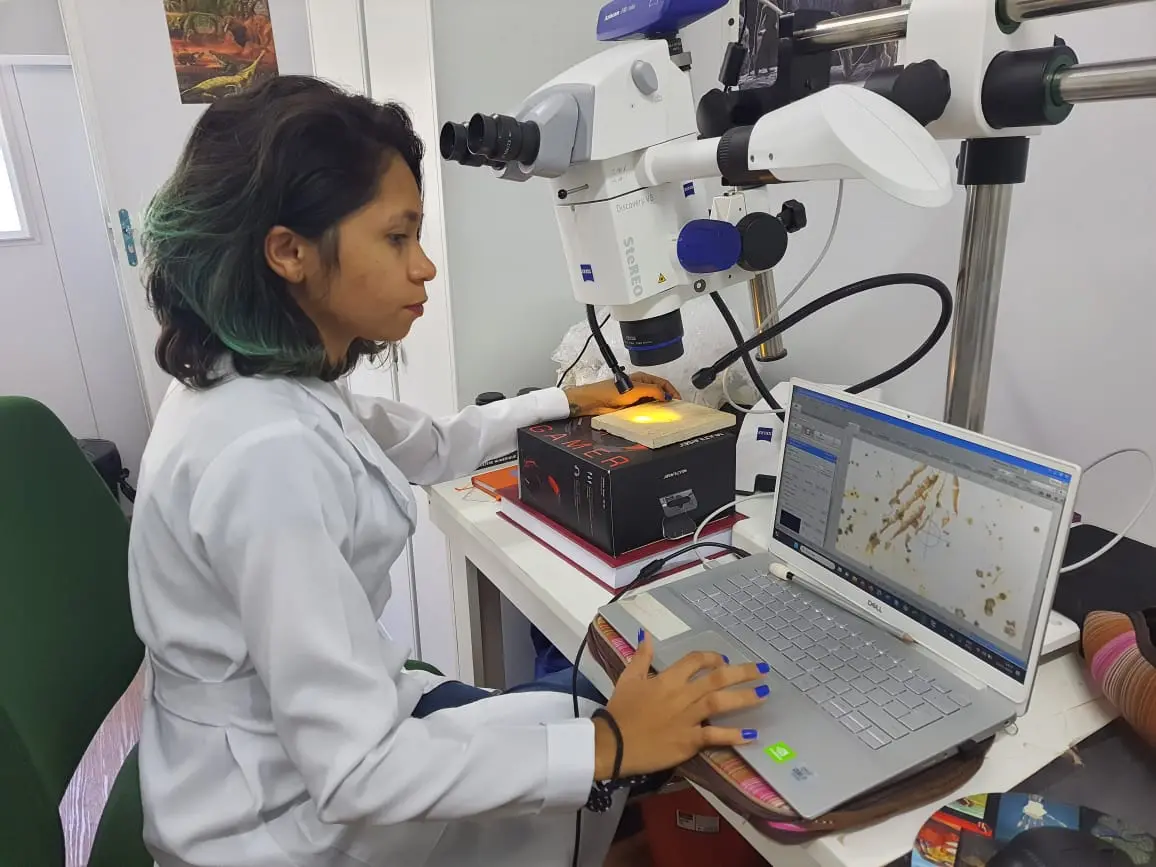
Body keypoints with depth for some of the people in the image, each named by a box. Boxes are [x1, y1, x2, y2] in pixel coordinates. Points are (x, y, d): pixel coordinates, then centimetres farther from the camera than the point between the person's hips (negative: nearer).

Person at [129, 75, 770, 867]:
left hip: (304, 725, 8)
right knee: (626, 766, 4)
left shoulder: (269, 379, -4)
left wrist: (570, 404, 23)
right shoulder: (269, 453, -34)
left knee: (582, 720, 13)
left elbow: (426, 447, 14)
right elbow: (356, 775, -31)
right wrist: (609, 745, -26)